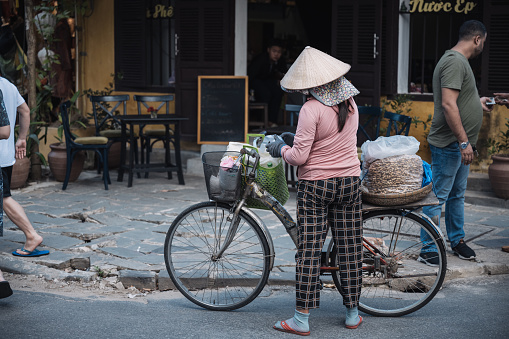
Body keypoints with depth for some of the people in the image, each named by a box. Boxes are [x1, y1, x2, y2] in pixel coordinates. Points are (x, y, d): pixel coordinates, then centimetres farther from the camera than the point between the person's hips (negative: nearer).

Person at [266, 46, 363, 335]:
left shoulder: (312, 108, -17)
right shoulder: (349, 102, 4)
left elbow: (299, 156, -18)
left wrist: (280, 148, 2)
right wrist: (296, 138, 17)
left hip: (316, 184, -6)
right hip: (350, 181, 6)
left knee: (309, 251, 0)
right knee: (351, 249, 11)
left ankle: (302, 319, 3)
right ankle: (353, 314, 19)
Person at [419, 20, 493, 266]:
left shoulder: (459, 61, 16)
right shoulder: (455, 62, -18)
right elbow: (448, 105, -25)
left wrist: (477, 103, 43)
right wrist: (464, 141, -25)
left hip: (460, 145, 11)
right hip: (449, 144, -11)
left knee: (457, 194, 19)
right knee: (438, 196, -5)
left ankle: (457, 240, 31)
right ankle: (428, 249, 1)